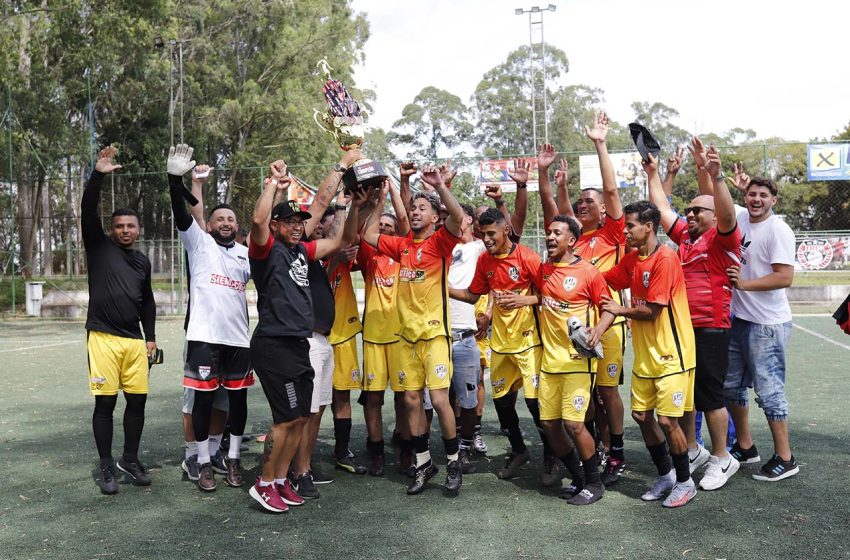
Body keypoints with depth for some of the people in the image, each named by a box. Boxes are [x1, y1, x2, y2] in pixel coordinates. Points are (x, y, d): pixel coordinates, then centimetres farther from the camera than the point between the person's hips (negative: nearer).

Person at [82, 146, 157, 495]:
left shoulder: (142, 262, 15)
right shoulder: (98, 247, 4)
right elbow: (88, 212, -10)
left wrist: (150, 337, 15)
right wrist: (98, 175, -20)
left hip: (135, 341, 4)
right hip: (103, 338, -4)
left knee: (137, 400, 5)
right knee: (105, 402, -1)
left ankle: (130, 460, 21)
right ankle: (106, 466, 11)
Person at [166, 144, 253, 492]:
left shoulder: (247, 254, 14)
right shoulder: (199, 242, 4)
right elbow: (180, 215, -9)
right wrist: (176, 178, -23)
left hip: (239, 337, 4)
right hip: (205, 336, -4)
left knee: (238, 397, 8)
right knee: (204, 398, 1)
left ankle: (233, 459, 21)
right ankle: (204, 463, 13)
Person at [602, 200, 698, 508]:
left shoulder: (665, 258, -18)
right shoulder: (632, 259, 7)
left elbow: (652, 311, -20)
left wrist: (619, 310, -7)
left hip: (670, 354, -8)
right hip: (645, 353, 8)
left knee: (667, 420, -4)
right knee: (641, 415, 10)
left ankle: (685, 482, 16)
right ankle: (665, 475, 29)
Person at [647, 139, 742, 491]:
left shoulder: (722, 239, -6)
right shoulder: (685, 237, 13)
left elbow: (727, 215, -26)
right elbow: (661, 207, 20)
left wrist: (715, 176, -37)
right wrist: (653, 174, 19)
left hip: (710, 329, -7)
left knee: (709, 395, 1)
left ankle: (722, 458, 17)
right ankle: (692, 451, 29)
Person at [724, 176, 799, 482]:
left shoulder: (778, 230, -15)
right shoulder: (739, 219, 5)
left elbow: (785, 277, -21)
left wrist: (744, 284, -22)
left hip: (767, 324, -8)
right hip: (737, 318, 8)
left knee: (768, 391, -2)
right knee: (732, 385, 16)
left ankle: (784, 459, 11)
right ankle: (745, 447, 32)